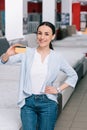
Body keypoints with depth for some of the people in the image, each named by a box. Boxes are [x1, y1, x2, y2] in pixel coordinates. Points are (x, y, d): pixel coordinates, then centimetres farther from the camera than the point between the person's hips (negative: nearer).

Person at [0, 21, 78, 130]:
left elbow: (73, 76, 11)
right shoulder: (27, 52, -2)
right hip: (27, 102, 0)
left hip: (48, 103, 0)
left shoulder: (57, 57, -1)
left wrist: (59, 89, 0)